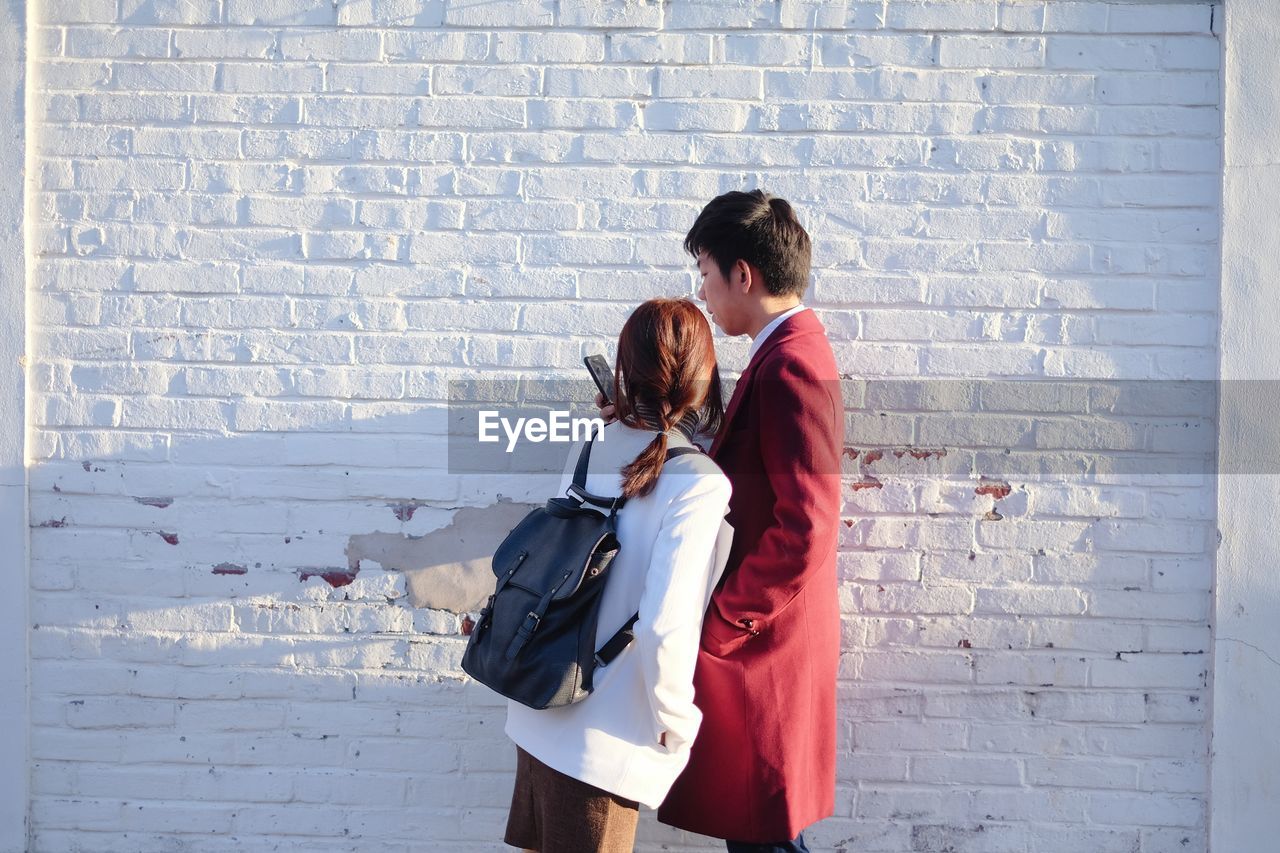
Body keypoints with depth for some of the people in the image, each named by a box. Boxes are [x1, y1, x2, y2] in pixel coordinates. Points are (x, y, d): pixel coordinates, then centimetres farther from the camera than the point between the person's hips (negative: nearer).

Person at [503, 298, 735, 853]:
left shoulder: (591, 448, 0)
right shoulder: (698, 481, -18)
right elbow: (664, 625, -23)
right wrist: (674, 720, -9)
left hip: (540, 714, 6)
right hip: (604, 741, -6)